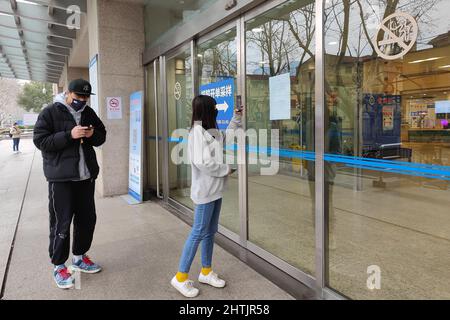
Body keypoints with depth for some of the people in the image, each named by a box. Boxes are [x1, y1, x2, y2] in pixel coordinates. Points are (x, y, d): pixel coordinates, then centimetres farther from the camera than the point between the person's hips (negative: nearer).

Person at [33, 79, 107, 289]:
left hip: (86, 176, 6)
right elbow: (40, 140, -12)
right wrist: (69, 135, -23)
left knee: (87, 219, 13)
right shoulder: (50, 112, -6)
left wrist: (93, 134, -7)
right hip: (61, 178, -6)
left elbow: (102, 136, 16)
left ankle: (79, 257, 32)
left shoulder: (88, 112, 10)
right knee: (61, 223, 1)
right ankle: (59, 266, 19)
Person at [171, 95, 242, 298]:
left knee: (210, 232, 16)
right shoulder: (198, 131, -18)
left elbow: (225, 139, 28)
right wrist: (227, 169, -14)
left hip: (215, 189, 9)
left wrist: (236, 119, 21)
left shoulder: (211, 131, 10)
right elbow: (202, 162, -26)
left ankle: (206, 272, 30)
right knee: (199, 233, -2)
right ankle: (181, 277, 12)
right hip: (205, 190, -9)